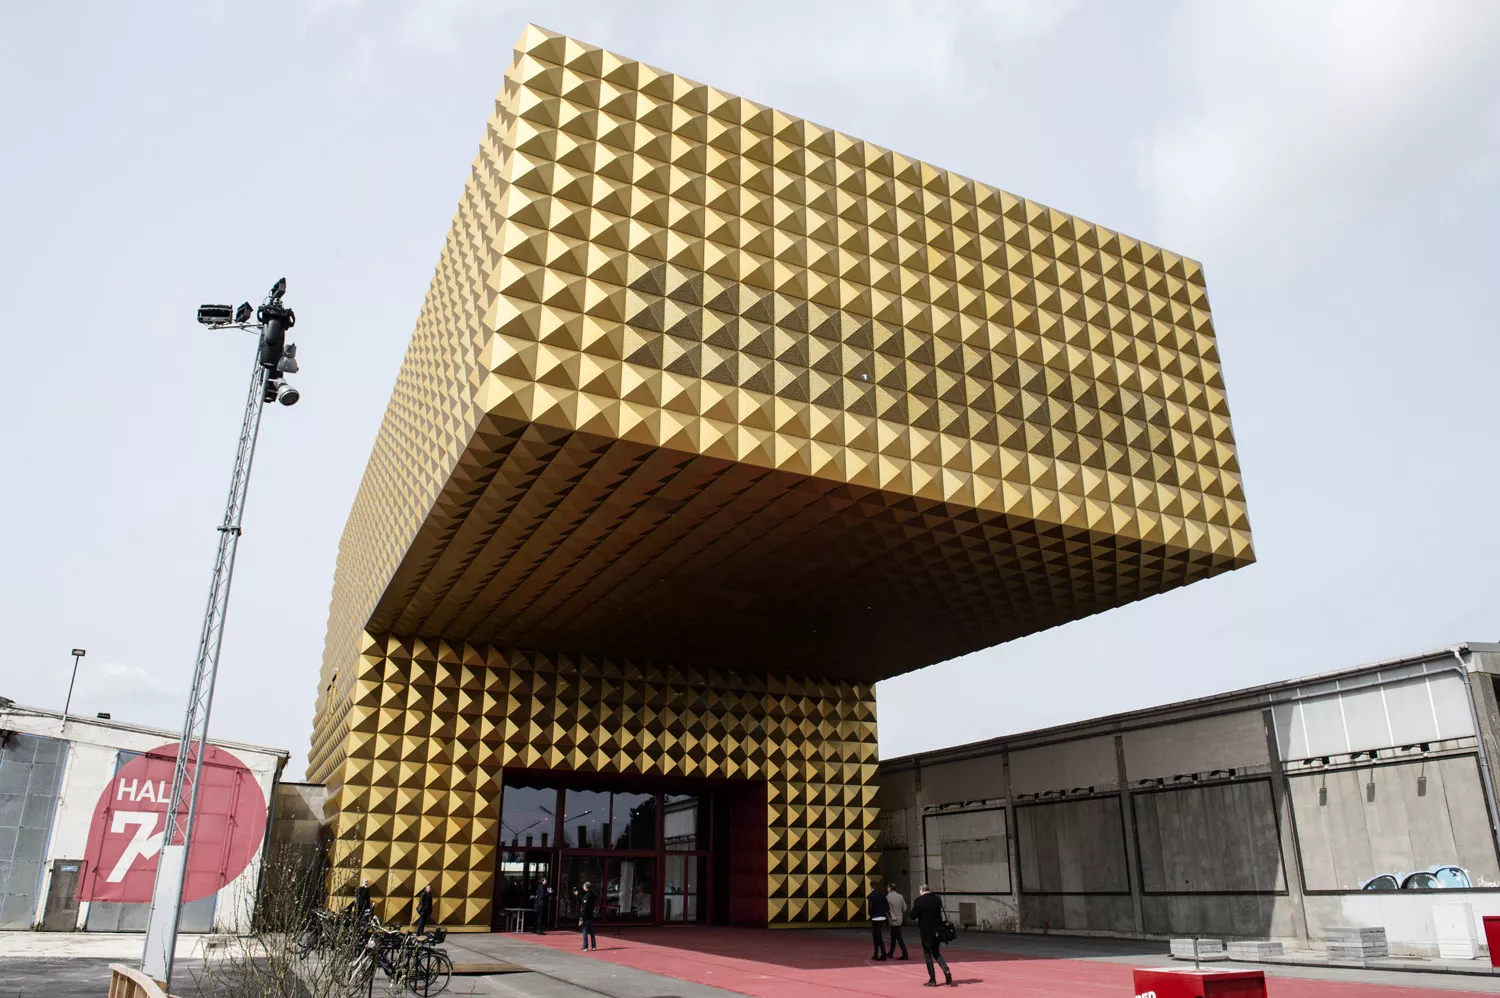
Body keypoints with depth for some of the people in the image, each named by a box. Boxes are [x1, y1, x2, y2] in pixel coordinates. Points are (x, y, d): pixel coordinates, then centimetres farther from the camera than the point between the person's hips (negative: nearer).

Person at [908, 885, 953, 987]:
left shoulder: (919, 901, -15)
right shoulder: (937, 899, 3)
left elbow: (913, 915, -9)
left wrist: (908, 910, 12)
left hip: (926, 932, -5)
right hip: (937, 931, 5)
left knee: (927, 955, 8)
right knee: (936, 953, 19)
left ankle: (932, 980, 9)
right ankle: (946, 971, -1)